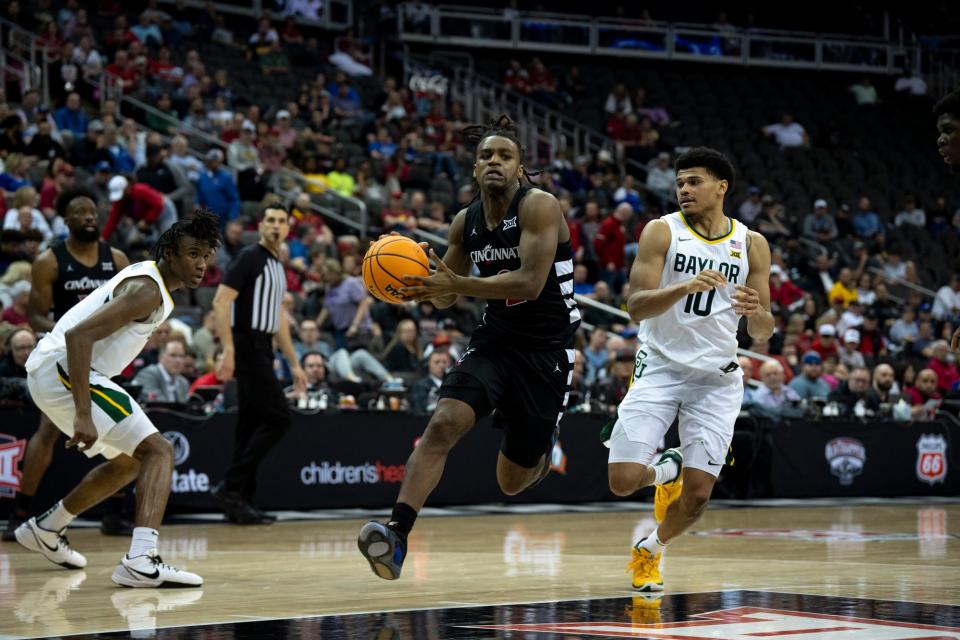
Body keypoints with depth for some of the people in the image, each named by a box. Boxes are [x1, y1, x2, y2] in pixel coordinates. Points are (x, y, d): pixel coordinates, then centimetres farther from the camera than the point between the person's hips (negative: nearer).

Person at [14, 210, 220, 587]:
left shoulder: (149, 278, 13)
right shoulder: (148, 290, -18)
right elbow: (78, 336, -29)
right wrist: (83, 415, -33)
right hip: (62, 370, -11)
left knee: (130, 461, 26)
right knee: (158, 451, -17)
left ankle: (45, 530, 38)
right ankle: (141, 562, -31)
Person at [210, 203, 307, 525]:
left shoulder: (277, 266, 19)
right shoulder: (250, 257, -8)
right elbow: (221, 301, -16)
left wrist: (294, 363, 24)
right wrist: (228, 350, -24)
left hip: (262, 350, 9)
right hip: (247, 346, -9)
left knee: (252, 424, 7)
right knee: (278, 418, -13)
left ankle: (240, 502, 9)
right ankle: (230, 486, -11)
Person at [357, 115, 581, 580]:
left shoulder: (539, 207, -14)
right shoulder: (465, 222, 5)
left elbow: (530, 283, -26)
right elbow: (447, 296, 16)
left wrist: (456, 284, -32)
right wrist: (423, 286, -8)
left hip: (546, 348, -4)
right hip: (494, 340, 4)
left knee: (512, 481, 6)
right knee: (443, 423, -24)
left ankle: (543, 456, 43)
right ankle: (397, 534, -30)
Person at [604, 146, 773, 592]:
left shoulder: (751, 245, 3)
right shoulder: (662, 232, -4)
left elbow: (762, 334, 4)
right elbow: (635, 305, -14)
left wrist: (757, 313, -20)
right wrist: (685, 287, -31)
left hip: (716, 376, 2)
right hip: (660, 367, -1)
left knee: (698, 494, -6)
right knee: (623, 481, -14)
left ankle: (651, 550, 25)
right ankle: (666, 471, 22)